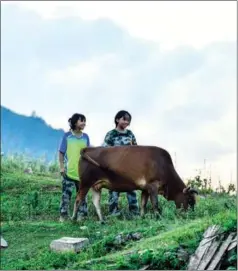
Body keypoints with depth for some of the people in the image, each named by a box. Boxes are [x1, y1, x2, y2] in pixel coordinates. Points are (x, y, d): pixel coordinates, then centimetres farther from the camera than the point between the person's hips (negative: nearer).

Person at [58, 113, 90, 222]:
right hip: (69, 171, -3)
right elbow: (61, 153, 0)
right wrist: (61, 167, -6)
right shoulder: (67, 136, -3)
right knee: (66, 194, -1)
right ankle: (63, 215, 8)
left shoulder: (85, 137, 6)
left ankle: (81, 214, 15)